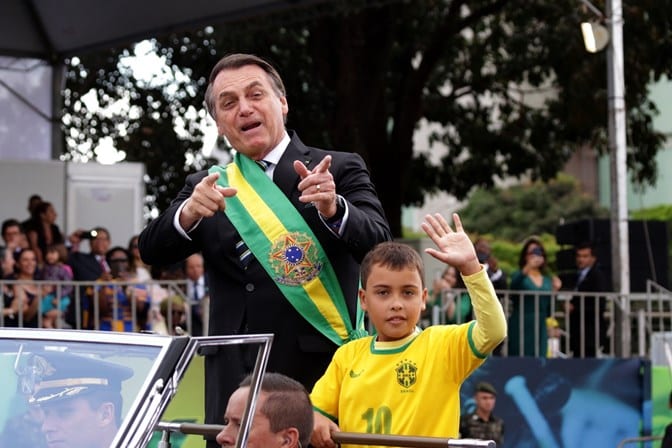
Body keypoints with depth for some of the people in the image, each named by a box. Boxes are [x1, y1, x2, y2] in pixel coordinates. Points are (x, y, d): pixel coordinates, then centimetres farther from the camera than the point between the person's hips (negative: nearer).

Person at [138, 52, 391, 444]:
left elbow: (377, 245, -9)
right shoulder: (209, 186, 13)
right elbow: (153, 251, 1)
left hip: (322, 372, -2)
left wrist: (332, 208, -30)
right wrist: (188, 214, -21)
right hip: (236, 382, 3)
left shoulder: (340, 171, 4)